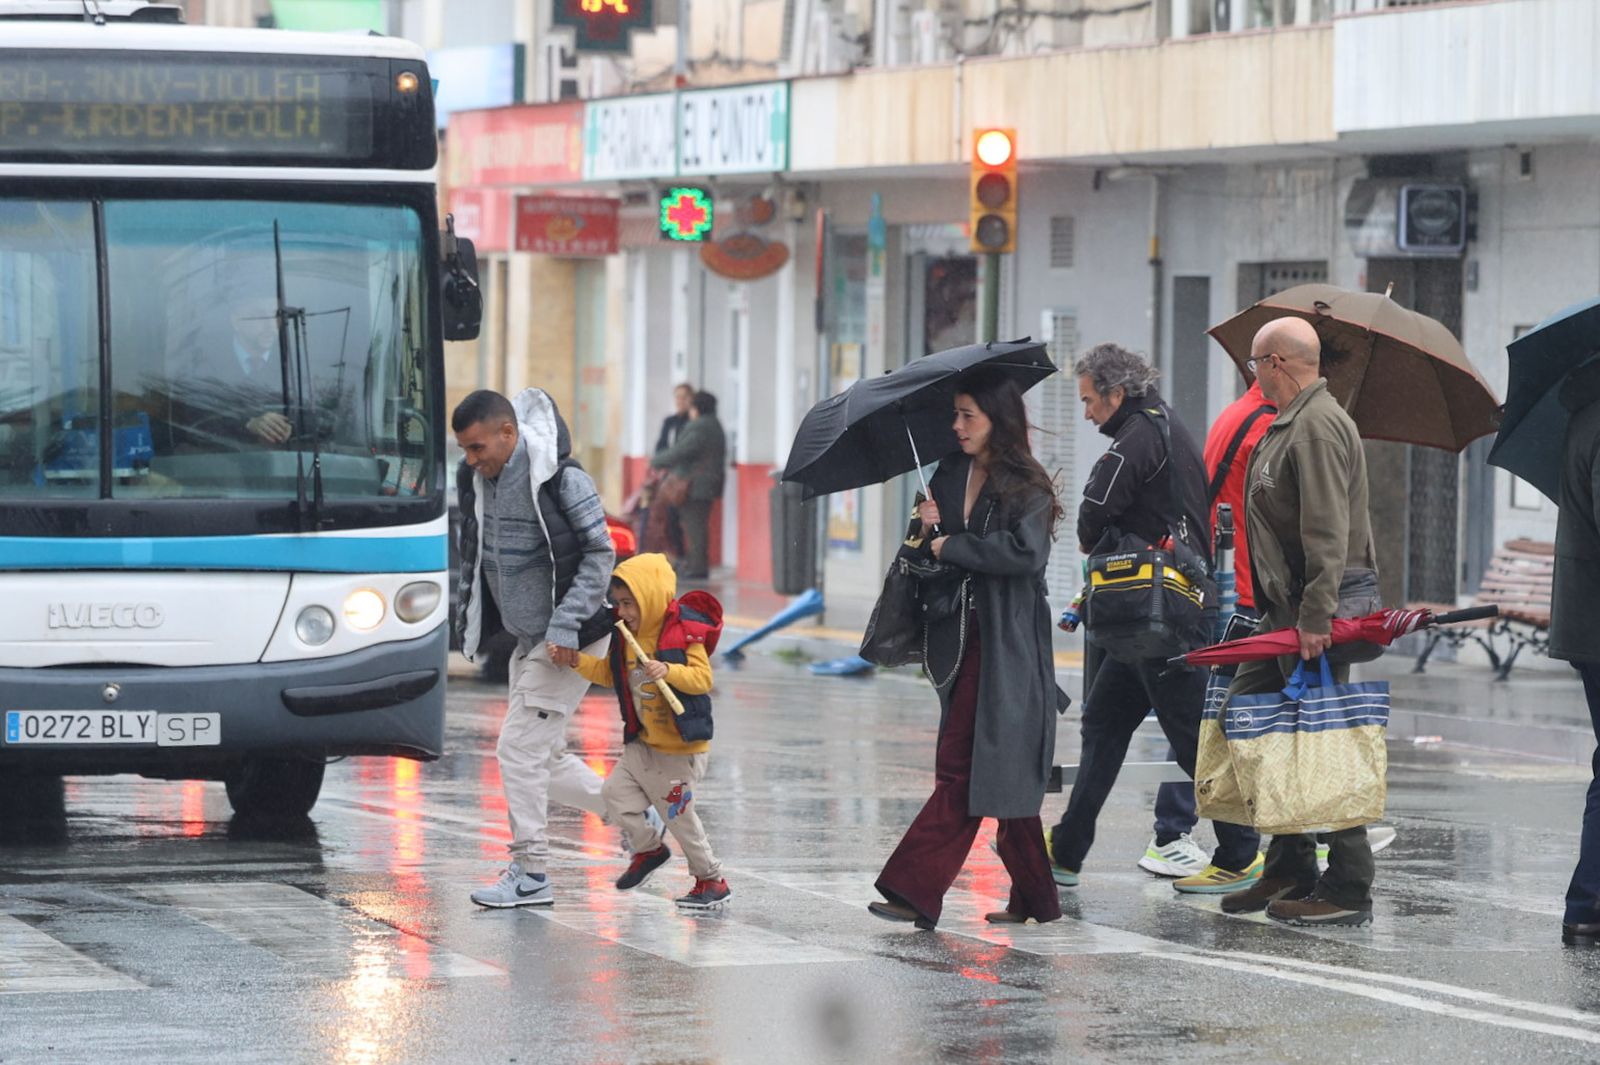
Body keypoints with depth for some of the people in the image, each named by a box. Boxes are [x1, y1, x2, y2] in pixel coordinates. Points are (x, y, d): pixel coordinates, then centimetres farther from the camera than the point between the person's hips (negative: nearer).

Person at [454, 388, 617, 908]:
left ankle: (530, 874, -3)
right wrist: (469, 624, 11)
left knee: (520, 748, -11)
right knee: (544, 756, 12)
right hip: (528, 641, 8)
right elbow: (473, 556, 16)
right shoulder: (474, 479, 2)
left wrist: (565, 625, -22)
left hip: (569, 642, -8)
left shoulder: (561, 479, -20)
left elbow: (599, 553, -17)